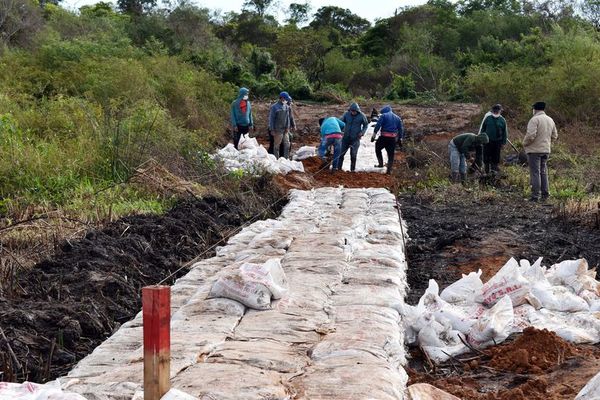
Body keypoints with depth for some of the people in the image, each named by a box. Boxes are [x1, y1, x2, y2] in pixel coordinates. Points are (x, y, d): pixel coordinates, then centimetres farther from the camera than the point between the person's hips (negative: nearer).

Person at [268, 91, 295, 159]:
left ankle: (286, 158, 19)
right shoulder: (274, 107, -10)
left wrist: (293, 125, 19)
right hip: (278, 130, -6)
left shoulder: (287, 106, 7)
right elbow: (271, 119, -10)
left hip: (286, 130, 6)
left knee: (287, 145, 9)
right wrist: (272, 130, -13)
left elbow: (291, 116, 19)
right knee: (277, 145, 1)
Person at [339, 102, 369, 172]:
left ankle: (352, 169, 10)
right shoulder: (346, 114, -2)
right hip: (346, 137, 2)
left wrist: (362, 132, -7)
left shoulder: (362, 116, -6)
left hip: (355, 138, -2)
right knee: (341, 153, 3)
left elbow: (366, 125, 8)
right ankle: (339, 167, 14)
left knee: (353, 155, -2)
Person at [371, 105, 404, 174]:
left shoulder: (383, 116, 0)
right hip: (393, 138, 4)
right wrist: (400, 138, 21)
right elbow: (401, 129, 16)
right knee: (391, 154, 9)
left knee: (378, 148, 19)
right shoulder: (398, 118, 16)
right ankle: (389, 169, 8)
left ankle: (380, 163, 12)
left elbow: (378, 126, -9)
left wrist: (374, 135, -9)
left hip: (384, 137, -4)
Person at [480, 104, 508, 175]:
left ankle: (495, 168, 18)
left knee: (496, 157, 5)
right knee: (487, 156, 3)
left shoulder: (502, 120, 4)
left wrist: (503, 143, 7)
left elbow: (505, 132, 10)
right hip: (487, 141, 0)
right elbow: (482, 129, 8)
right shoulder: (487, 118, 2)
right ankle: (487, 170, 15)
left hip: (497, 142, 0)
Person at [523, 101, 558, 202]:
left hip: (534, 150, -7)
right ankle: (545, 193, 19)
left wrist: (524, 143, -7)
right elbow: (554, 136, 14)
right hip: (546, 149, 7)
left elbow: (530, 135, -23)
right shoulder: (550, 120, 9)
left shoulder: (534, 120, -14)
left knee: (535, 173, -4)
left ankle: (535, 196, -4)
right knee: (543, 172, 17)